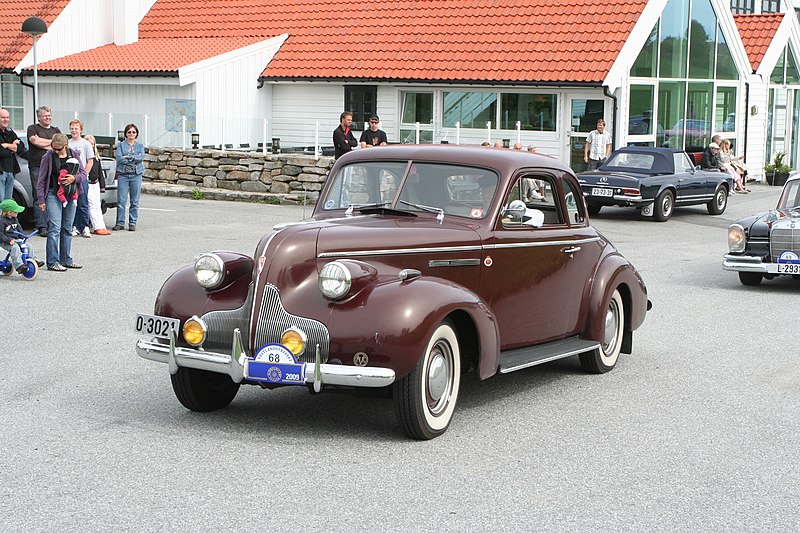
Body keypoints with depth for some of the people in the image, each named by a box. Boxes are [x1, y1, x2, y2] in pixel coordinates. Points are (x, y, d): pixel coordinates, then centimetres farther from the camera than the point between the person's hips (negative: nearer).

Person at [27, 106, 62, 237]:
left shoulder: (56, 131, 21)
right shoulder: (33, 128, 9)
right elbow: (35, 141, -10)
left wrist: (42, 143, -5)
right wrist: (52, 142, 1)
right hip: (37, 167, -3)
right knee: (39, 197, -7)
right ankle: (42, 227, -9)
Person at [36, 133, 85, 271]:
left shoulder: (74, 155, 4)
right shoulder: (48, 157, -5)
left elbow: (83, 173, 9)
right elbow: (41, 179, -1)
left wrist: (74, 178, -14)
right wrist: (41, 199, -5)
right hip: (53, 195, -4)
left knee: (67, 229, 10)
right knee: (54, 228, -11)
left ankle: (66, 260, 18)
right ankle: (52, 262, -9)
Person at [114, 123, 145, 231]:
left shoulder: (140, 145, 13)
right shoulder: (121, 145, 10)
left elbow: (141, 157, -5)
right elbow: (119, 158, -6)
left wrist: (128, 157, -9)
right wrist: (134, 159, -7)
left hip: (136, 175, 1)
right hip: (123, 175, -1)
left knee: (135, 201, 2)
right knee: (121, 201, -5)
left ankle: (132, 223, 8)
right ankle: (120, 223, 1)